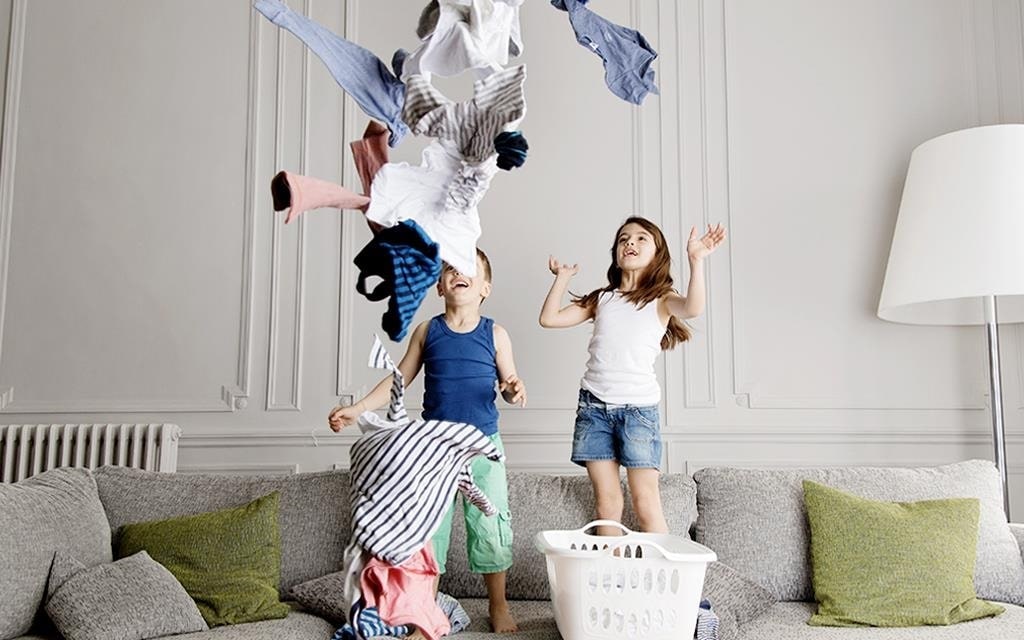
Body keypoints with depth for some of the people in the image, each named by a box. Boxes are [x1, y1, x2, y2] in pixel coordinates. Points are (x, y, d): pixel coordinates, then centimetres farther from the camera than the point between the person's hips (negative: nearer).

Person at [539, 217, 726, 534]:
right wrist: (562, 278, 12)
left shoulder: (661, 300, 4)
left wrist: (696, 260, -26)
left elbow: (693, 308, -19)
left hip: (638, 407, -3)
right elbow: (549, 319, 11)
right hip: (594, 405, 3)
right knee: (606, 503, 3)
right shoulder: (601, 299, 13)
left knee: (646, 504, -5)